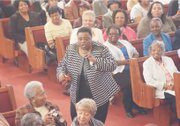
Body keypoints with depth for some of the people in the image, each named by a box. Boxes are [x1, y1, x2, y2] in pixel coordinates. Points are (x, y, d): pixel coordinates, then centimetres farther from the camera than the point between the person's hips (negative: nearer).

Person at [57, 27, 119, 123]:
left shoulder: (101, 49, -12)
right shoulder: (71, 50, -2)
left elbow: (112, 65, -19)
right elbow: (62, 65, 9)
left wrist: (95, 60, -31)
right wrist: (61, 73, -13)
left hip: (99, 95, -3)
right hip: (78, 96, 3)